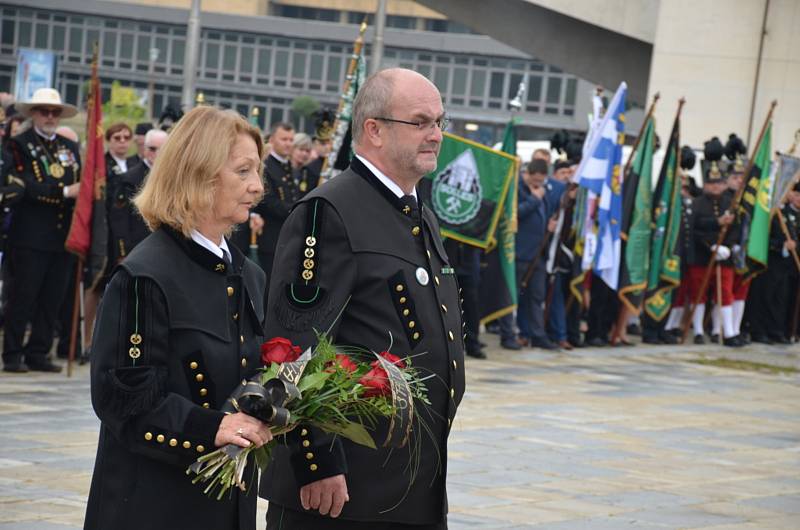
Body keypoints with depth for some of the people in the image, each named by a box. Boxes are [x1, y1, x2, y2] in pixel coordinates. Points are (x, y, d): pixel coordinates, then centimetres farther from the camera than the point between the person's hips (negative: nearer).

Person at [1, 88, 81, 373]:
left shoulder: (70, 148, 17)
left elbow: (80, 185, 17)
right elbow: (25, 187, -14)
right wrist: (64, 192, -19)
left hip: (61, 237, 6)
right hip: (30, 236, -6)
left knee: (53, 299, 6)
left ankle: (38, 353, 14)